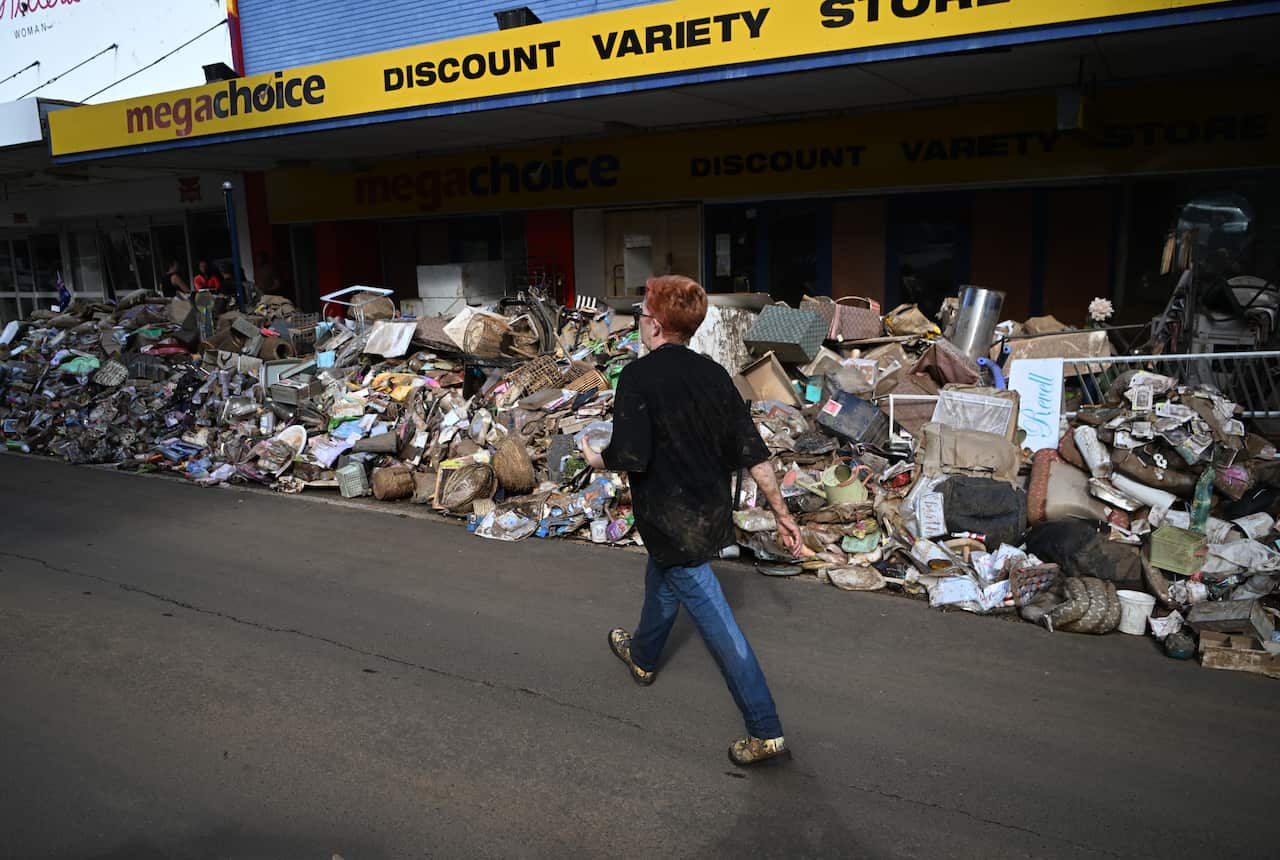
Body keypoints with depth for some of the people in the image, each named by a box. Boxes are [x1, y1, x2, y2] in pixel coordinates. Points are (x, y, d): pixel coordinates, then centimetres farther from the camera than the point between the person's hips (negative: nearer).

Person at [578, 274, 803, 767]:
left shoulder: (638, 377, -19)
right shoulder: (712, 374, -1)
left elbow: (632, 456, -24)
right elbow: (752, 452, -2)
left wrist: (597, 459, -2)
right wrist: (781, 514, 3)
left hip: (674, 522, -7)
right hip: (714, 512, 7)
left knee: (715, 620, 1)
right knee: (661, 580, 30)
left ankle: (765, 732, 12)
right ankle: (643, 656, 50)